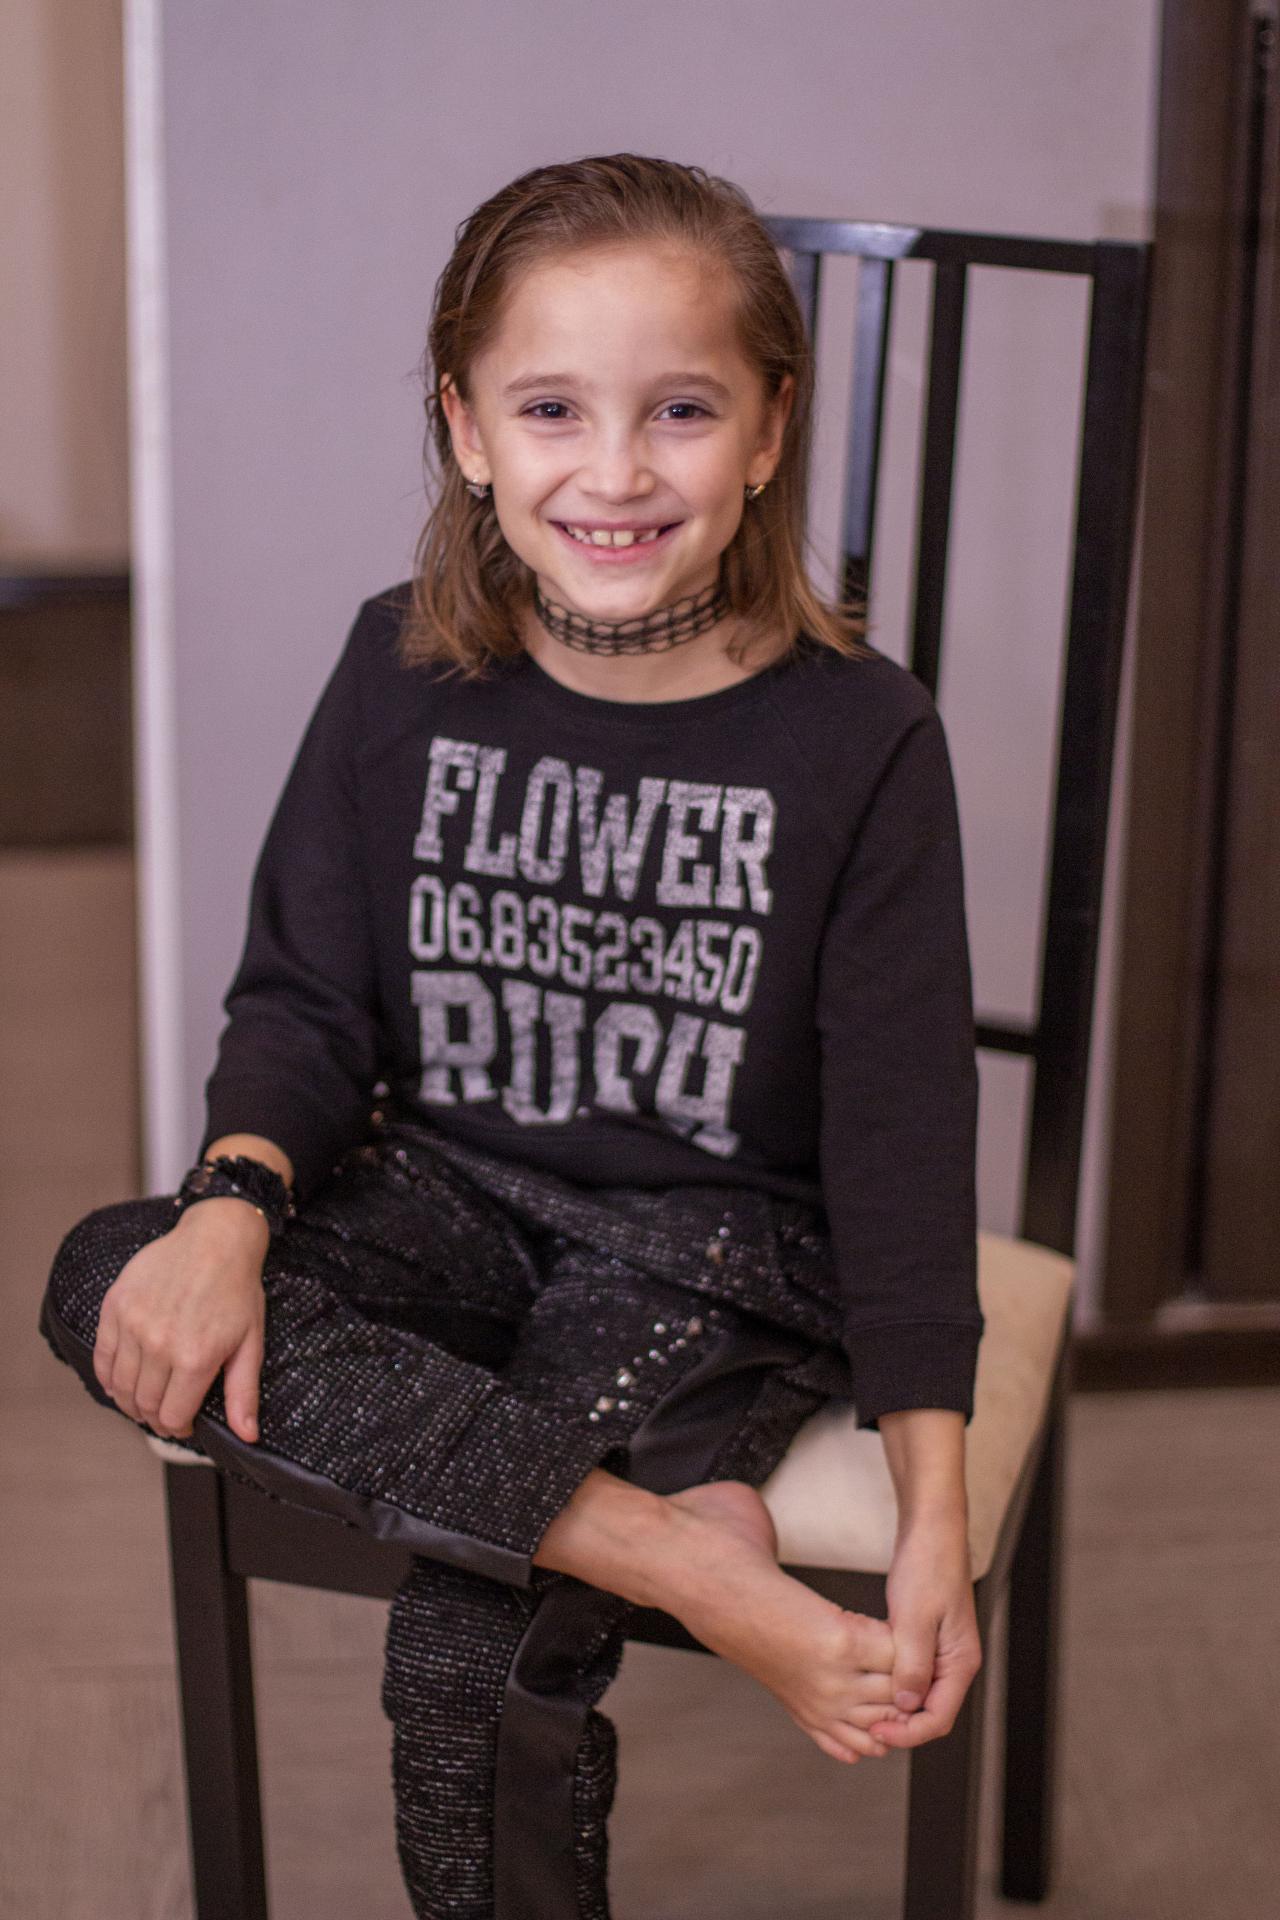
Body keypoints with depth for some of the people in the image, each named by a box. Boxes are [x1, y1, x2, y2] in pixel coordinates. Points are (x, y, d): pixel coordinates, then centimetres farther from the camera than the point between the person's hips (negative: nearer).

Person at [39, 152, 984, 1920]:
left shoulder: (855, 734, -10)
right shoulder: (406, 672, -2)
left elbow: (900, 1128, -8)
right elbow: (306, 994, 3)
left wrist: (935, 1519, -13)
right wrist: (233, 1200, -20)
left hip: (712, 1244, -4)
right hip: (450, 1190, 4)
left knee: (472, 1655, -25)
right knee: (111, 1287, -24)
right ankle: (680, 1542, -28)